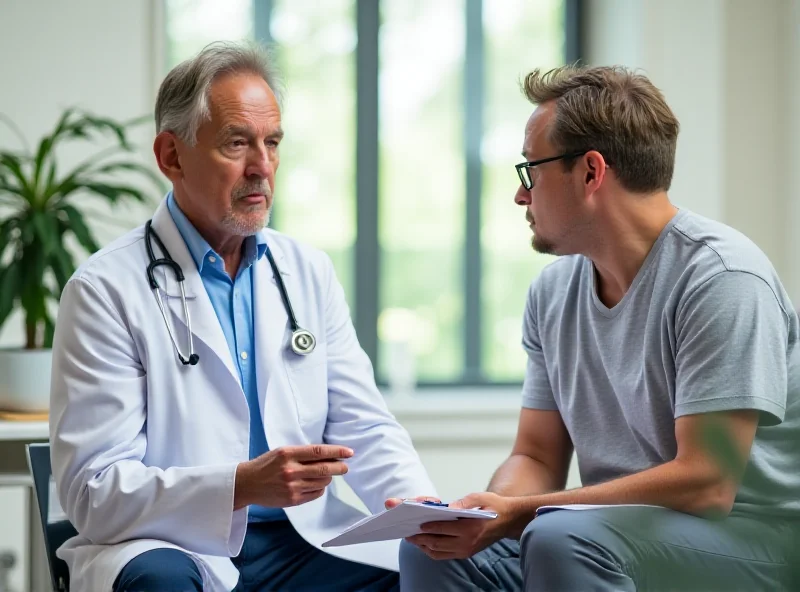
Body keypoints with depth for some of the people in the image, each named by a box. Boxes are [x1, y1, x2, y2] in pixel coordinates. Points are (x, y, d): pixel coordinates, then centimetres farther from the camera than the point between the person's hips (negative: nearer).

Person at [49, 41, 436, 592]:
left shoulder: (309, 272, 12)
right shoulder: (106, 290, -5)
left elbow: (364, 428, 9)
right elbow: (92, 489, -12)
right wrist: (241, 486, -27)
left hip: (304, 544, 4)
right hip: (172, 548, -4)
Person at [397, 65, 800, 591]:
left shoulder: (720, 277, -17)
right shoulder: (553, 291, 7)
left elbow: (705, 484, -23)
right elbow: (537, 458, 10)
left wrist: (518, 514, -24)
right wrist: (489, 514, -14)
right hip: (617, 532, 7)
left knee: (561, 539, -31)